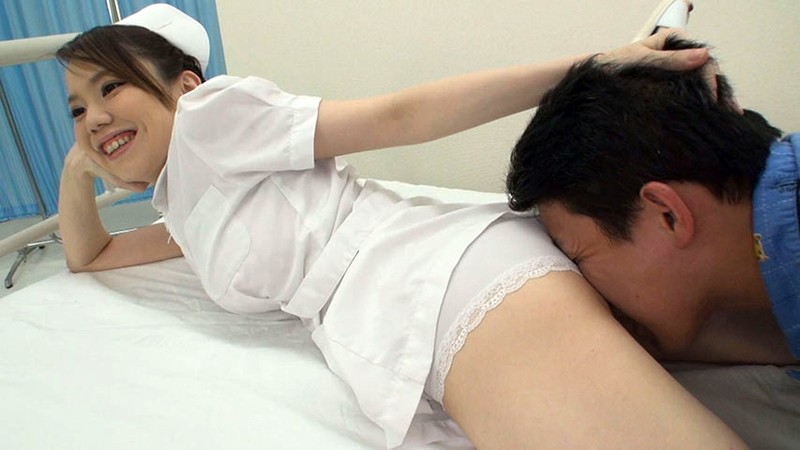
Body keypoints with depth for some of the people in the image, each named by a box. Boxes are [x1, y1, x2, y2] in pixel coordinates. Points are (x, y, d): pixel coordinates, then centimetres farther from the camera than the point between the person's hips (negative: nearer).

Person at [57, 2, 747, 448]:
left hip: (459, 277, -7)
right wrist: (77, 168, 26)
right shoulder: (186, 217, 29)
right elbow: (89, 258, 44)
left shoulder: (210, 112, 3)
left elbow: (397, 115, -4)